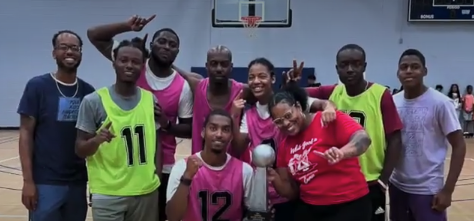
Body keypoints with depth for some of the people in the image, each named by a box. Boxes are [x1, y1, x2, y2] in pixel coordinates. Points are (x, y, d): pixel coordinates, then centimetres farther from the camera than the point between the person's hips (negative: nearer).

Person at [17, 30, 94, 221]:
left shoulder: (88, 90, 5)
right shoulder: (37, 86, -5)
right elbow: (26, 133, -6)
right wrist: (28, 180, -11)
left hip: (78, 181, 4)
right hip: (45, 182, -4)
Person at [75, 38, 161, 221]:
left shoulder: (151, 100, 3)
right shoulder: (93, 101, -8)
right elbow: (80, 150, -4)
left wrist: (157, 176, 4)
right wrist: (96, 140, -24)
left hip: (146, 191, 4)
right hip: (108, 194, -3)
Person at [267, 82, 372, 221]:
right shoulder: (285, 147, 6)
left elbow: (363, 138, -26)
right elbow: (292, 192, 10)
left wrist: (342, 153, -46)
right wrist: (275, 179, -10)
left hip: (349, 206, -5)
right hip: (309, 209, 5)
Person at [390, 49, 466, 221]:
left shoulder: (440, 103, -11)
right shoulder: (393, 102, 1)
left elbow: (459, 146, -9)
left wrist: (447, 190, -12)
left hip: (428, 189, -4)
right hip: (397, 185, 5)